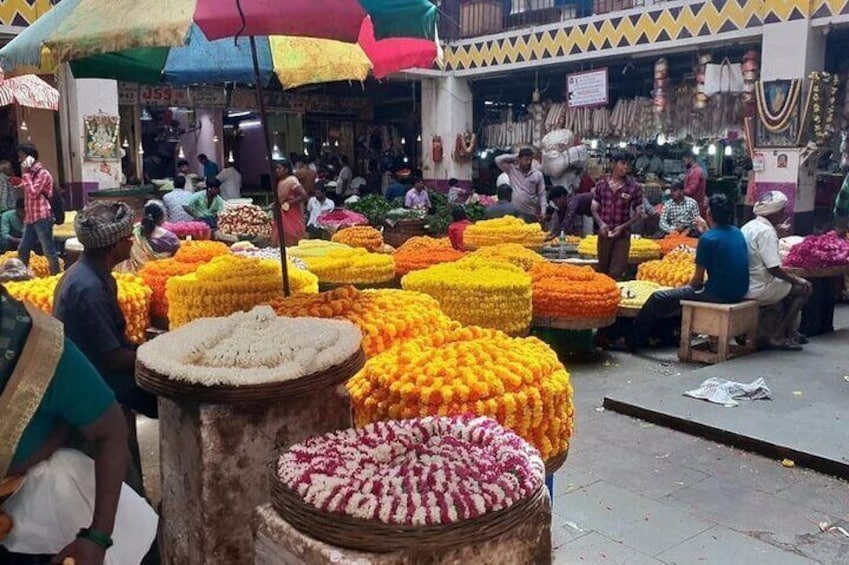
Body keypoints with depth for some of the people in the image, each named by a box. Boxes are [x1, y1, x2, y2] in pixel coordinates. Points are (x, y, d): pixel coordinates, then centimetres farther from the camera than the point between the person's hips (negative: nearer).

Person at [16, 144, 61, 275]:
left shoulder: (43, 173, -10)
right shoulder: (30, 173, 17)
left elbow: (33, 193, -20)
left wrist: (26, 174, -15)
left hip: (42, 218, -9)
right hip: (30, 219, 9)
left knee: (49, 251, -4)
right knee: (22, 250, 14)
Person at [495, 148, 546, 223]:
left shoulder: (538, 175, 2)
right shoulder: (512, 170, 3)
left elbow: (542, 194, 4)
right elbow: (498, 160, -3)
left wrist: (543, 212, -5)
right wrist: (514, 157, 0)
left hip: (531, 214, 0)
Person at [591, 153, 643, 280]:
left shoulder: (634, 188, -5)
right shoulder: (601, 185, 2)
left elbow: (638, 213, 0)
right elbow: (594, 208, 8)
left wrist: (623, 227, -13)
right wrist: (601, 223, -11)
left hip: (622, 236, -3)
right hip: (603, 234, 3)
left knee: (616, 273, -7)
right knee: (602, 271, 15)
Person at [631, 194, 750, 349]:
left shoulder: (707, 238, -16)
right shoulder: (738, 233, 7)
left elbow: (698, 279, -10)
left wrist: (690, 286, 10)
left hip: (719, 294, -9)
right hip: (739, 292, 9)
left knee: (658, 299, 1)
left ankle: (634, 341, 12)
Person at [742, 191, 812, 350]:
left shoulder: (749, 226, 10)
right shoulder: (766, 231, -18)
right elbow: (774, 269, -21)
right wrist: (796, 279, -7)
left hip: (742, 286, 9)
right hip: (758, 289, -9)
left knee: (789, 284, 26)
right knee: (803, 288, 6)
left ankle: (790, 331, 31)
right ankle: (777, 337, 6)